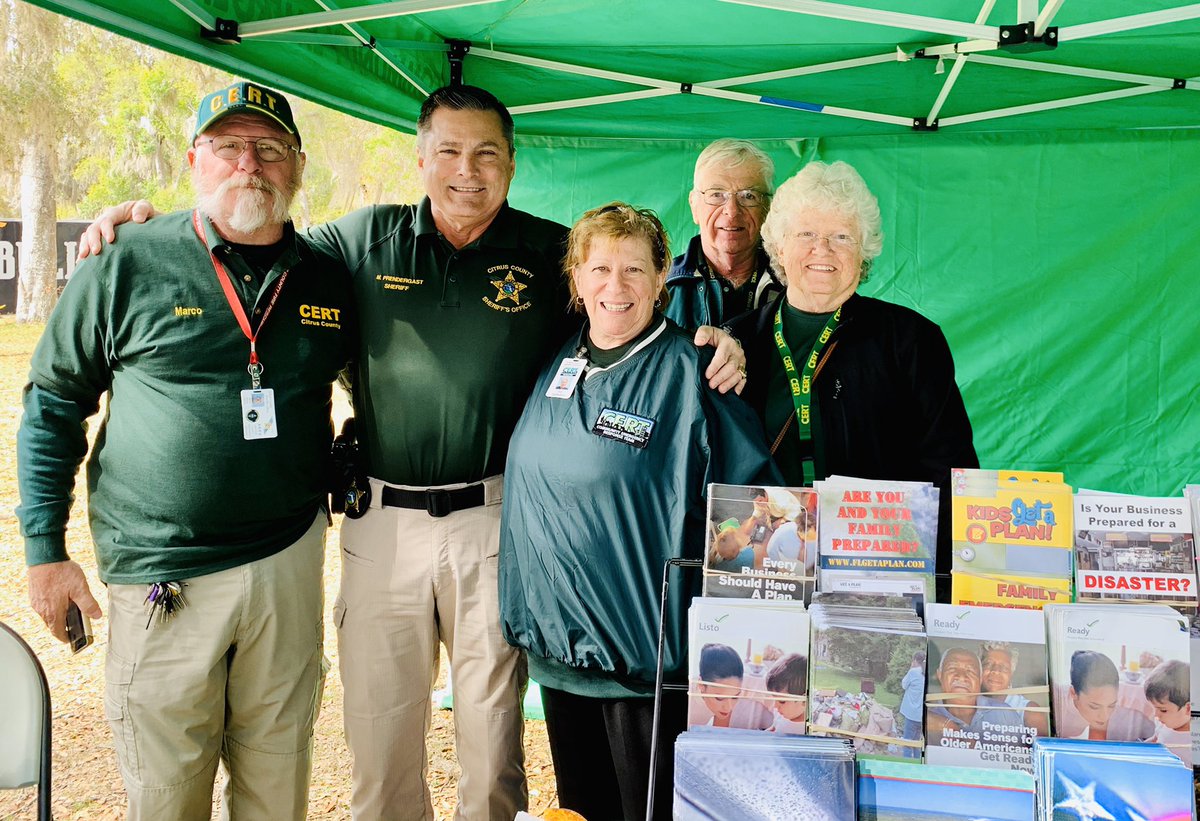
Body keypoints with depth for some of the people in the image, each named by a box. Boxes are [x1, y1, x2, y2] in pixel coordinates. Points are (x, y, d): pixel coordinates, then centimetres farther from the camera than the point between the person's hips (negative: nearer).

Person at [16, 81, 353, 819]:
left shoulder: (329, 280, 6)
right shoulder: (127, 267, -3)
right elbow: (53, 406, 3)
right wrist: (46, 550, 1)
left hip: (290, 564, 3)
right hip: (164, 577, -2)